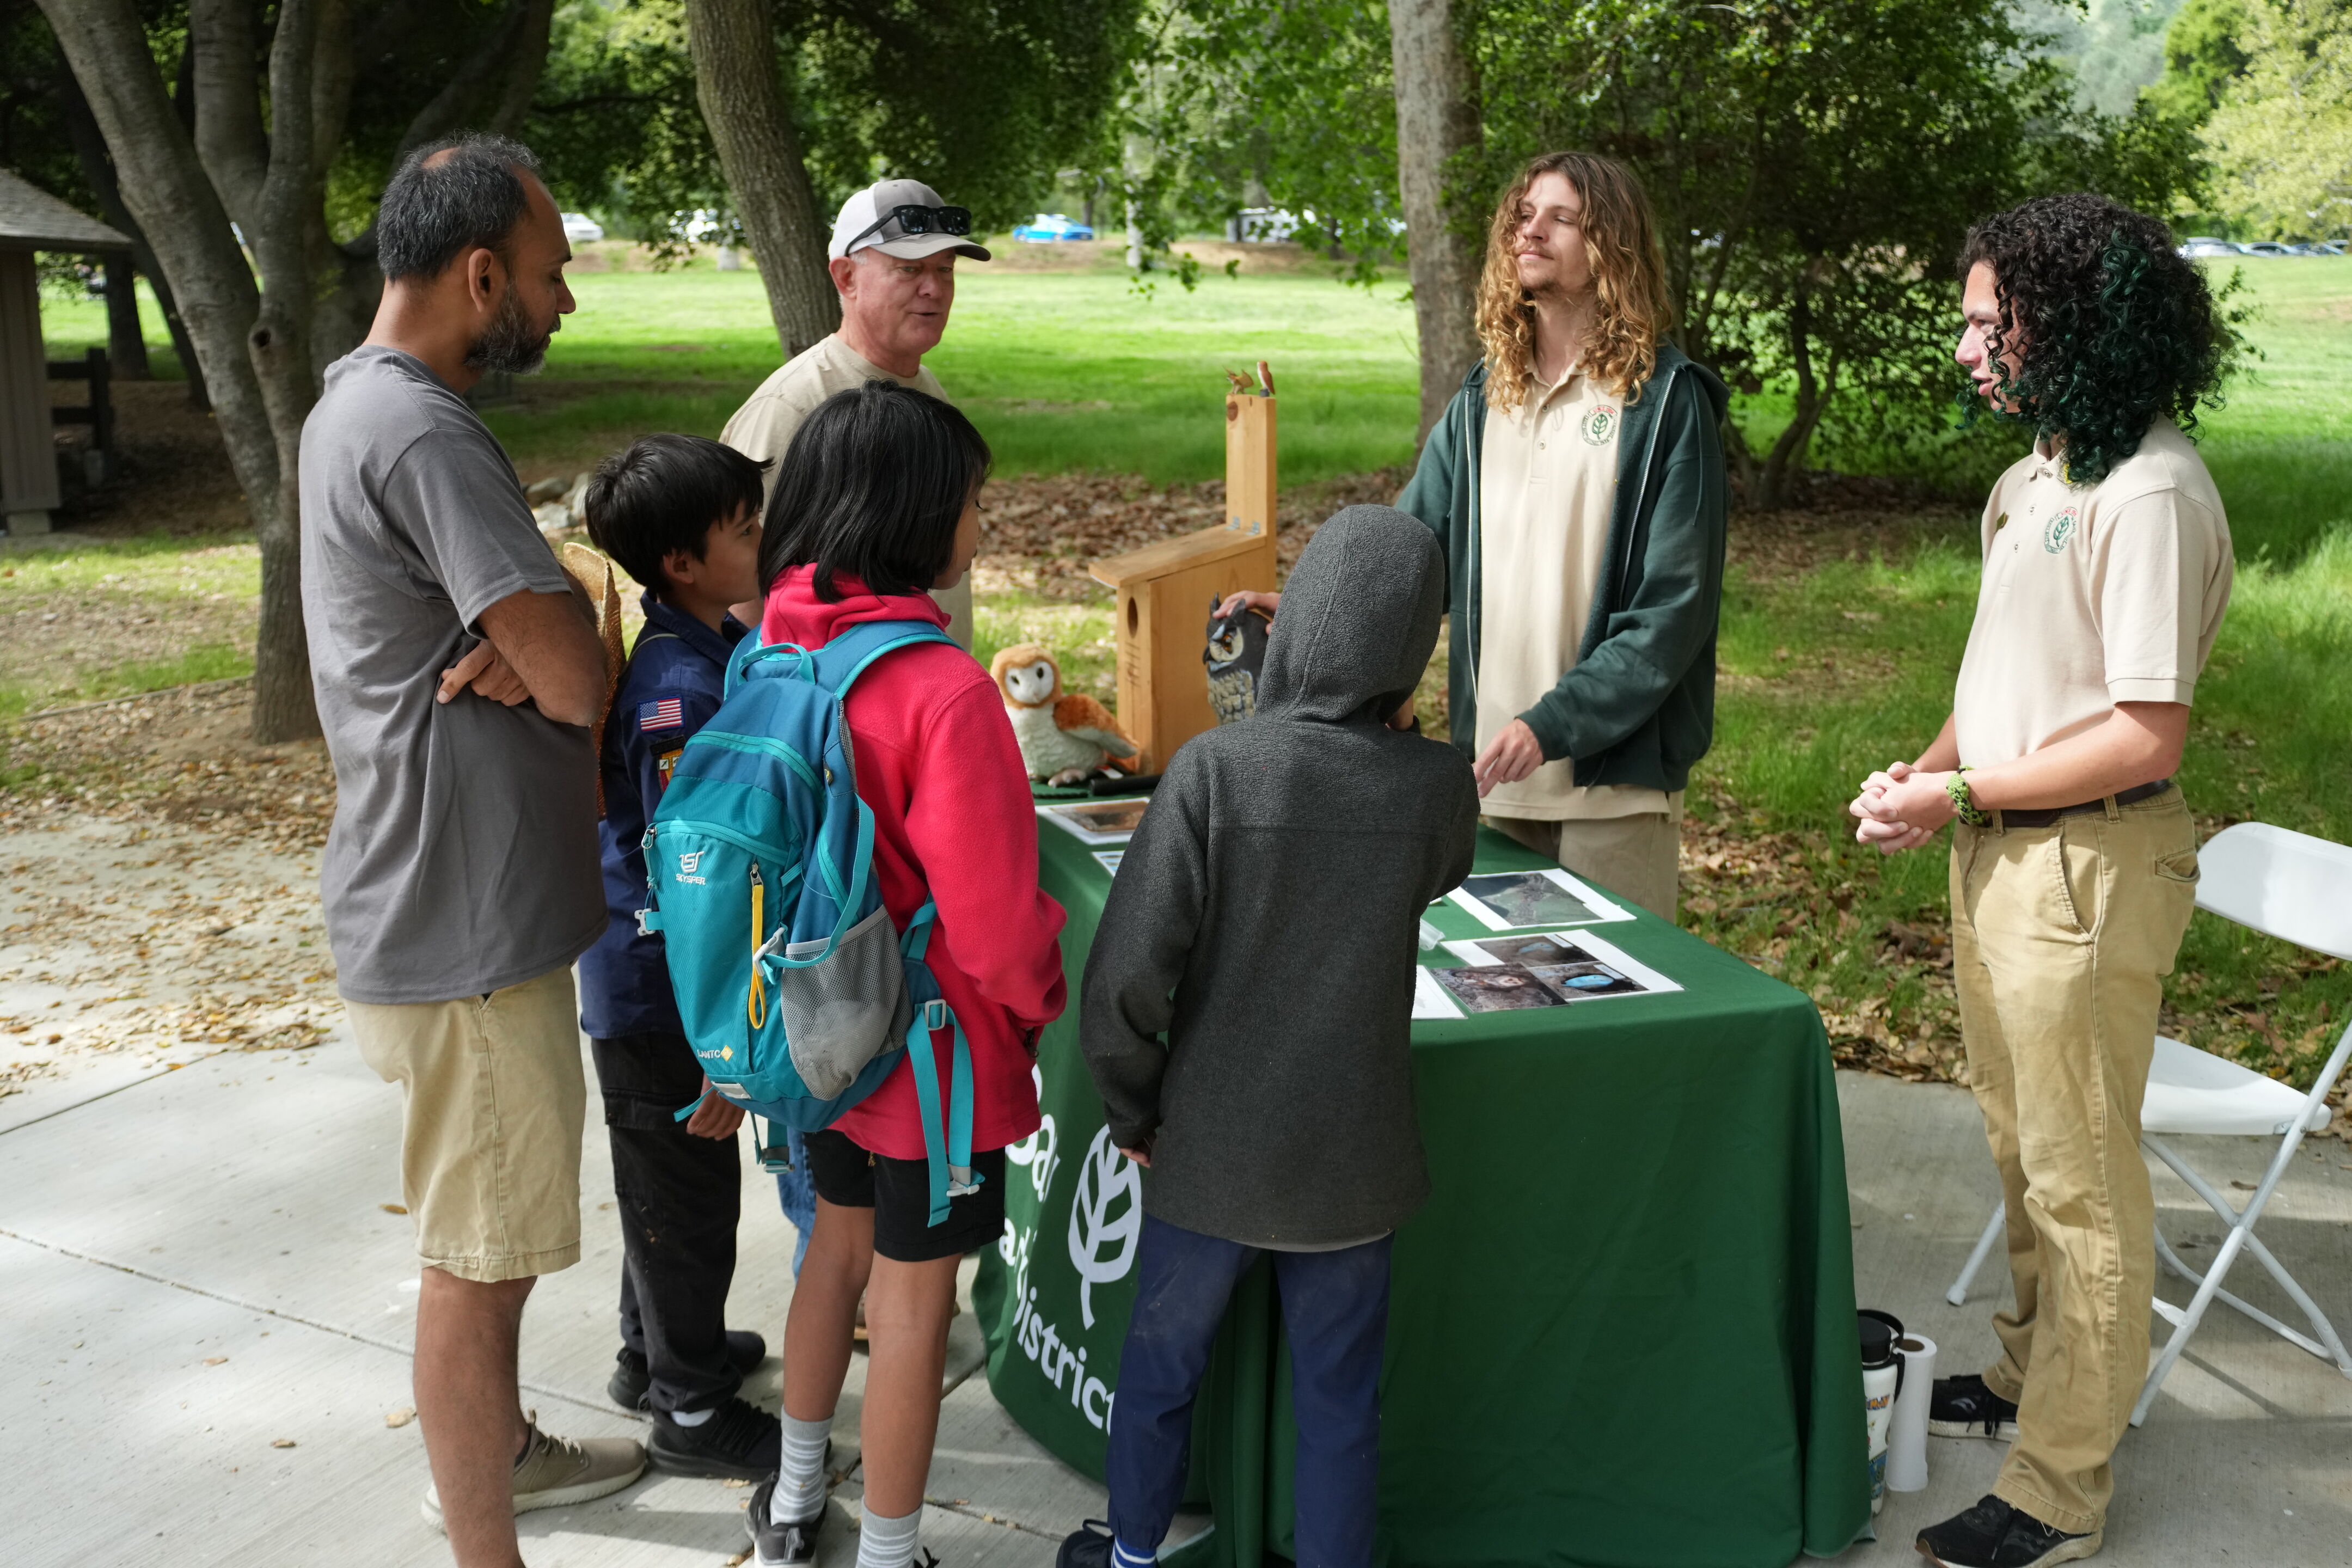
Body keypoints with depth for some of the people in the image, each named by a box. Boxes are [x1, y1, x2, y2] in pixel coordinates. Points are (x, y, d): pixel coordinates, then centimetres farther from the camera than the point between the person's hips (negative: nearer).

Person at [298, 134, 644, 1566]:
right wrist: (545, 655, -2)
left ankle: (494, 1450, 44)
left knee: (493, 1228, 25)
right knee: (481, 1257, 2)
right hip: (466, 927, -10)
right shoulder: (421, 437, -22)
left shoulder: (360, 399, 12)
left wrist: (513, 652, -11)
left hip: (450, 900, 10)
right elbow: (582, 683, -24)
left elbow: (547, 660, 12)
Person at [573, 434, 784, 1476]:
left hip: (657, 986, 9)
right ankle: (692, 1412, 23)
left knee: (667, 1184, 24)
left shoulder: (721, 647, 3)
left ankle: (655, 1351, 43)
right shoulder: (680, 689, -27)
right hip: (660, 998, -9)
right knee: (687, 1193, 6)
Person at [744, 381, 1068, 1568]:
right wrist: (1043, 999, -4)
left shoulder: (775, 654, -5)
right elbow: (995, 922, -25)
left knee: (840, 1244, 26)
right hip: (932, 1052, -7)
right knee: (913, 1298, 9)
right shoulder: (947, 693, -27)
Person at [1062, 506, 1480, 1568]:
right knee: (1339, 1404, 18)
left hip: (1209, 1153, 0)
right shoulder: (1441, 788, -13)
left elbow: (1126, 978, -22)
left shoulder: (1214, 769, -21)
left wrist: (1133, 1112, -3)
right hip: (1352, 1162, 1)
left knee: (1160, 1367, 23)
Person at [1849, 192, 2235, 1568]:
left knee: (2082, 1180, 3)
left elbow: (2145, 735, -24)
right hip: (2002, 846, 9)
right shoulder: (2043, 467, 9)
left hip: (2086, 870, -9)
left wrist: (1960, 796, -19)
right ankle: (2034, 1374, 42)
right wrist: (1935, 766, 2)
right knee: (2022, 1145, 23)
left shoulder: (2150, 495, -21)